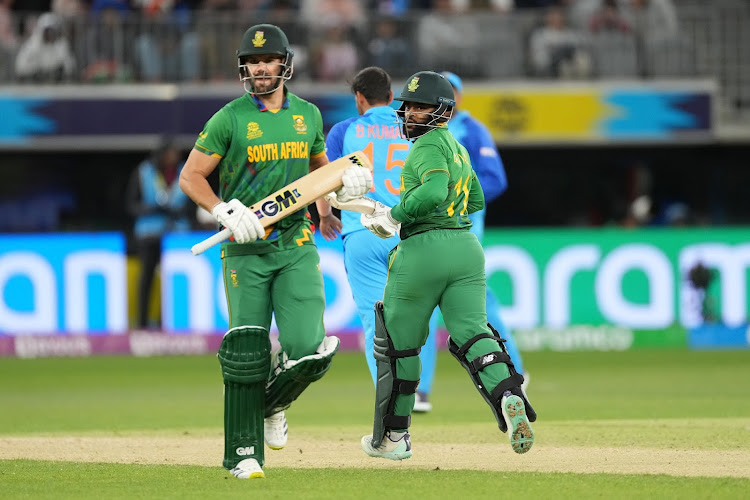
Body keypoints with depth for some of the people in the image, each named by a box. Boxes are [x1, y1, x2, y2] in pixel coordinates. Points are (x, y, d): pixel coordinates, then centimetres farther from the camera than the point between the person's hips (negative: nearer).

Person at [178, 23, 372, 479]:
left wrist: (343, 182, 3)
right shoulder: (230, 120, -4)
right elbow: (191, 176, -1)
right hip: (245, 250, -3)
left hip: (296, 246, 3)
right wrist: (225, 211, -17)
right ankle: (244, 455, 4)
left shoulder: (308, 115, 9)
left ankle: (273, 404, 22)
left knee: (308, 348, -11)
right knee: (247, 352, -7)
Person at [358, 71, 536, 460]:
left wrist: (394, 216, -16)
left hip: (423, 248, -8)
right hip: (467, 248, 8)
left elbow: (434, 191, -25)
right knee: (470, 331, -5)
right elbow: (476, 200, 34)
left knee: (399, 343, 6)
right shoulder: (458, 149, 21)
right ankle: (508, 396, -35)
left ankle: (392, 437, 15)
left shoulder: (430, 143, -8)